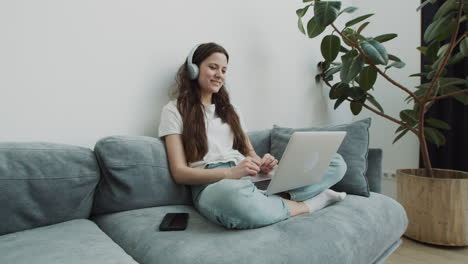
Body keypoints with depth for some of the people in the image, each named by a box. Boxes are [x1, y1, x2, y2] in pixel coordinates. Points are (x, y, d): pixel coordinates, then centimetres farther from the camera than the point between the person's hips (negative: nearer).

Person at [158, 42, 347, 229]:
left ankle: (268, 197, -25)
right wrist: (230, 173, -20)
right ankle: (306, 205, -14)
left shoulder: (230, 110, 22)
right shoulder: (174, 110, 6)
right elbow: (179, 173, -3)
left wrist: (263, 164, -8)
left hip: (253, 180, 5)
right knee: (234, 197, -43)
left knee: (336, 162, -6)